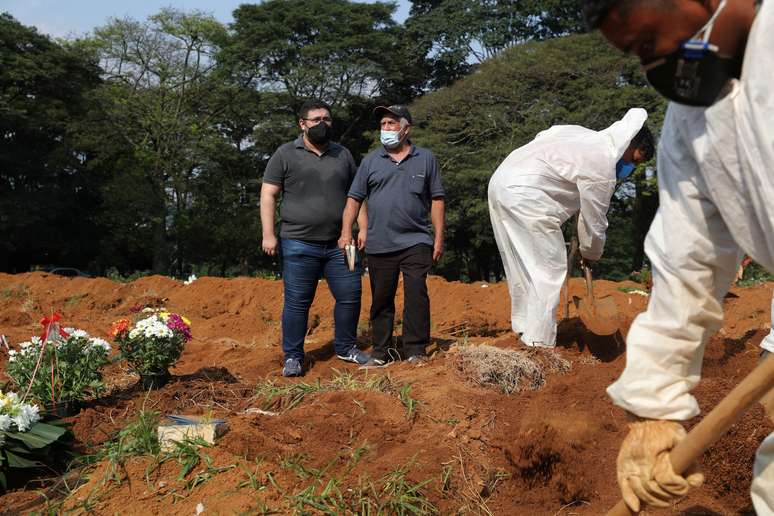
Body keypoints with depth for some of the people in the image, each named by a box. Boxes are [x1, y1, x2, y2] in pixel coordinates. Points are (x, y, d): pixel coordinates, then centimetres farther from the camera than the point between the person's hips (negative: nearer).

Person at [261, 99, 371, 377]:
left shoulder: (343, 154, 14)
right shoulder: (286, 154, 1)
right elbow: (268, 195, -2)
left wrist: (364, 228, 6)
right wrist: (268, 235, -10)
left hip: (338, 244, 4)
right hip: (299, 245, -4)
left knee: (350, 296, 5)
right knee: (297, 302, 1)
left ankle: (346, 347, 23)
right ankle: (293, 357, 13)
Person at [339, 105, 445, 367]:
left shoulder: (426, 159, 8)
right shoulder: (371, 161, 11)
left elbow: (436, 199, 8)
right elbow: (354, 198, 9)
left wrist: (439, 238, 2)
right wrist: (346, 232, -3)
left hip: (415, 242, -2)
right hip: (379, 245, 2)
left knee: (417, 294, -9)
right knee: (381, 300, 7)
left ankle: (416, 350, -1)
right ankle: (381, 352, 17)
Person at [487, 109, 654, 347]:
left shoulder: (585, 135, 13)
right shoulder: (603, 169, -9)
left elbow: (542, 137, 21)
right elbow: (594, 221, 0)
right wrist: (590, 255, 19)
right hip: (524, 196, -10)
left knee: (521, 265, 18)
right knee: (549, 269, -4)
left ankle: (523, 327, 28)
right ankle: (539, 343, -3)